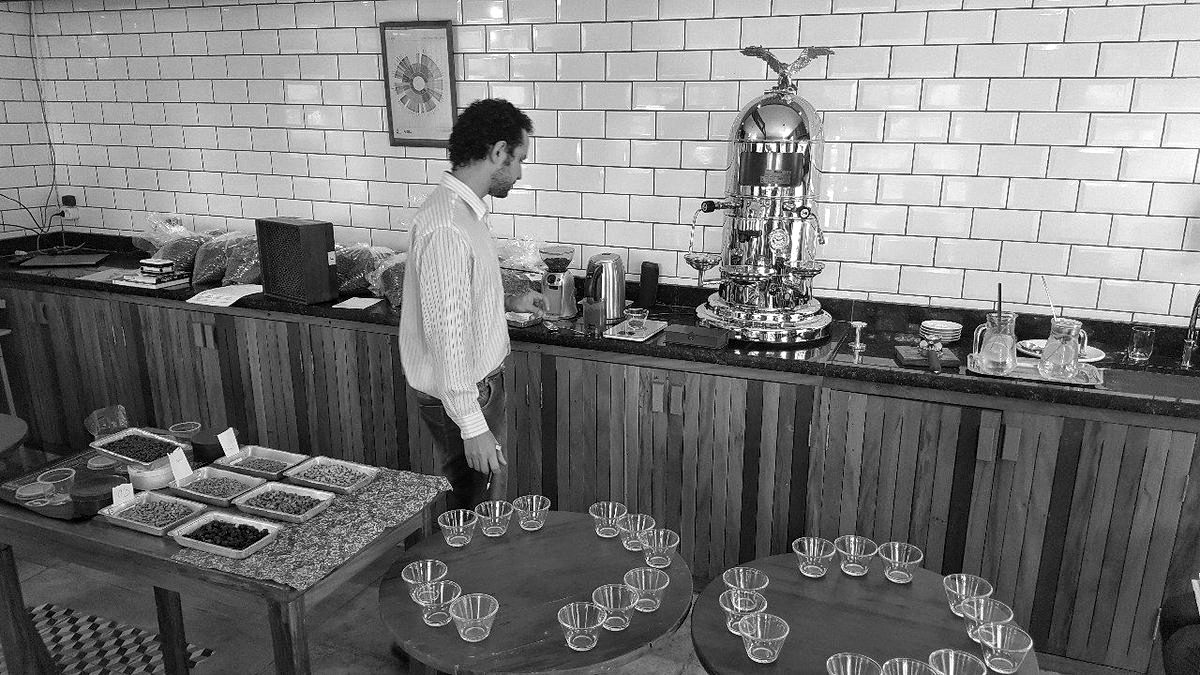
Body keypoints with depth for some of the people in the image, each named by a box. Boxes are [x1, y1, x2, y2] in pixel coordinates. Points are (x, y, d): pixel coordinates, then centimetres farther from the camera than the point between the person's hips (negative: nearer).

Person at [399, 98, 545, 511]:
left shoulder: (464, 211, 7)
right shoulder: (446, 227, -26)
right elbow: (446, 332, -28)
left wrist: (508, 303, 18)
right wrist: (472, 426, -27)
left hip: (483, 379, 10)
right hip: (460, 395, -10)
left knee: (489, 497, 21)